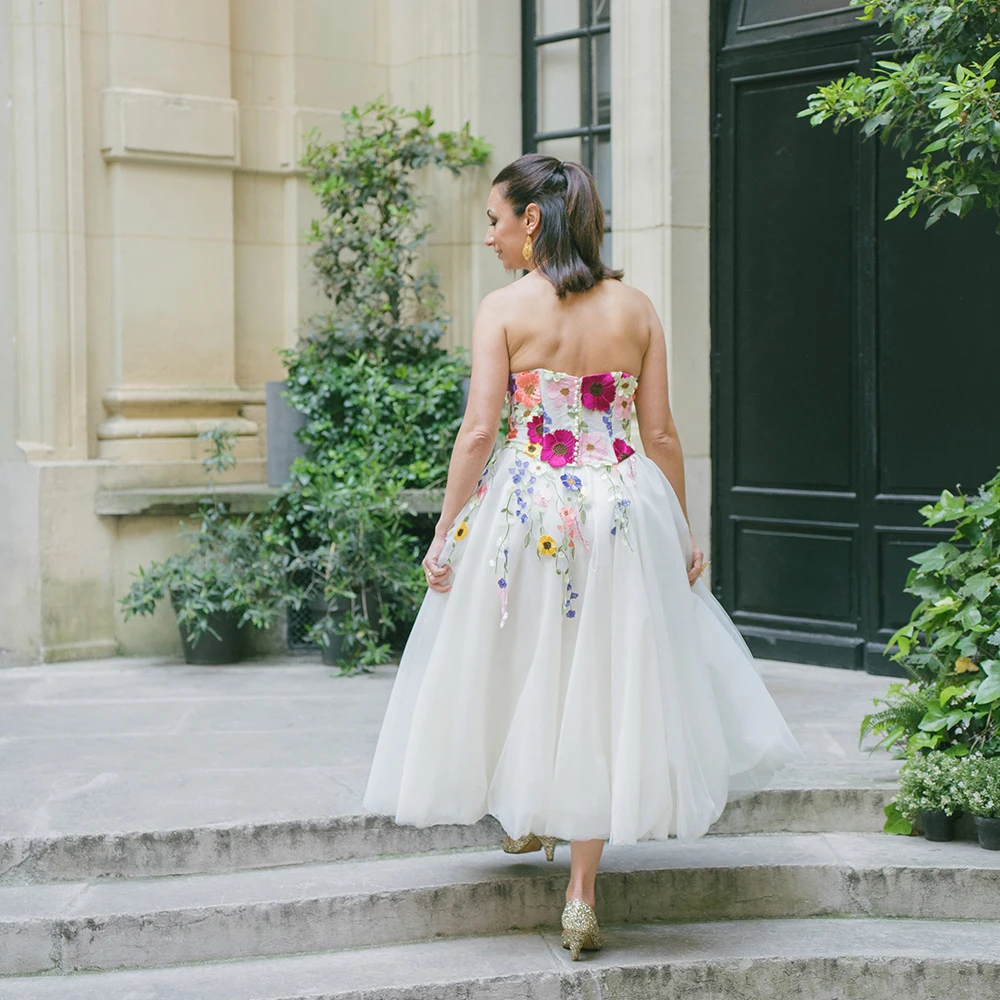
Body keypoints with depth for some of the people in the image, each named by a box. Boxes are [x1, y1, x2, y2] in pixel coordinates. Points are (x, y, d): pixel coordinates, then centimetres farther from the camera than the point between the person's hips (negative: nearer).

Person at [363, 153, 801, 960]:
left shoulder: (504, 308, -6)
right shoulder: (636, 308, 3)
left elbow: (479, 430, -10)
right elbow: (660, 433, 4)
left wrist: (444, 532, -4)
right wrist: (683, 533, 13)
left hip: (525, 508, -2)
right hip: (623, 507, 2)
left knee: (521, 673, 20)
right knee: (601, 691, 7)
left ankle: (525, 819, 39)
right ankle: (581, 897, 7)